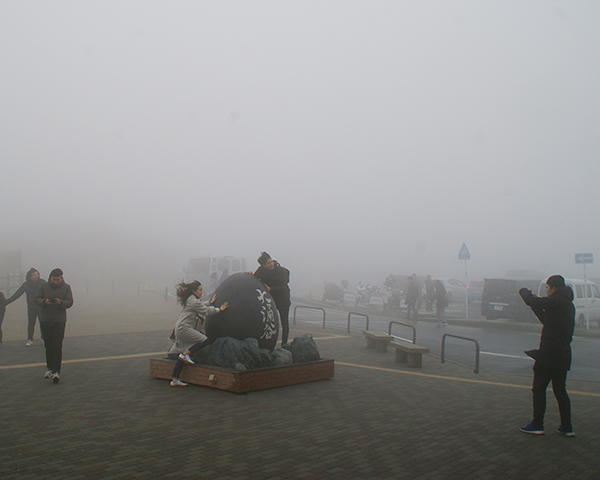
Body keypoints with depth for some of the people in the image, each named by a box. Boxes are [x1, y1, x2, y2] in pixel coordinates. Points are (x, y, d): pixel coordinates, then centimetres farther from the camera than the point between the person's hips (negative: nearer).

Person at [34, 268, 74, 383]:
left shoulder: (66, 287, 2)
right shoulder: (44, 286, 4)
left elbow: (70, 302, -2)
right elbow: (37, 299, 4)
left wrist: (61, 302, -22)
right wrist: (44, 301, -18)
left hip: (59, 321, -2)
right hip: (45, 320, 2)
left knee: (57, 346, -8)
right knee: (48, 346, 11)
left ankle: (56, 371, -8)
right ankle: (49, 368, 27)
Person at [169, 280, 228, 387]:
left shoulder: (190, 299, 18)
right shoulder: (194, 301, -12)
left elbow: (200, 306, 36)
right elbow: (206, 311, -9)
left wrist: (210, 302, 40)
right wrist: (219, 309, 1)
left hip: (179, 329, 10)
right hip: (184, 329, -10)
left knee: (181, 356, 9)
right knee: (204, 340, -12)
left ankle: (174, 380, 8)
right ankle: (186, 354, -12)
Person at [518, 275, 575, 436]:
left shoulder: (556, 301, -14)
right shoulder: (569, 304, 15)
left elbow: (531, 301, -14)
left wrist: (525, 291, 6)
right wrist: (535, 303, 17)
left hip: (549, 354, -9)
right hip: (563, 354, 9)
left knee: (538, 389, 1)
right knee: (560, 390, 14)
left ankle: (537, 425, 6)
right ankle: (567, 427, 15)